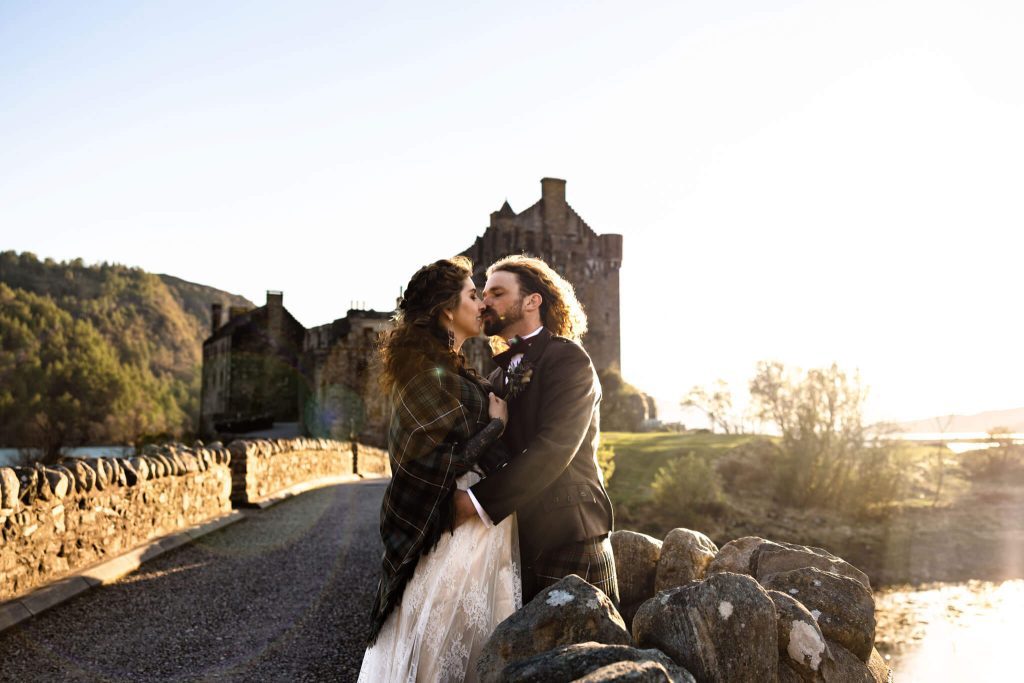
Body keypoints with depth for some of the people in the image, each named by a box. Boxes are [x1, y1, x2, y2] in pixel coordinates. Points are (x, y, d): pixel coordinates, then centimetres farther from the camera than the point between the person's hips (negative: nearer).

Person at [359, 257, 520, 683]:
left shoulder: (450, 368, 12)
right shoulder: (428, 372, -18)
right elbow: (449, 460, -21)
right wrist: (496, 424, -10)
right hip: (458, 529, -10)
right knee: (451, 633, 1)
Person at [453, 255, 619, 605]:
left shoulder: (568, 358, -7)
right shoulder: (499, 376, 17)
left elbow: (553, 448, -20)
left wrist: (479, 499, -24)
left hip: (568, 540, -7)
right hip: (517, 541, 7)